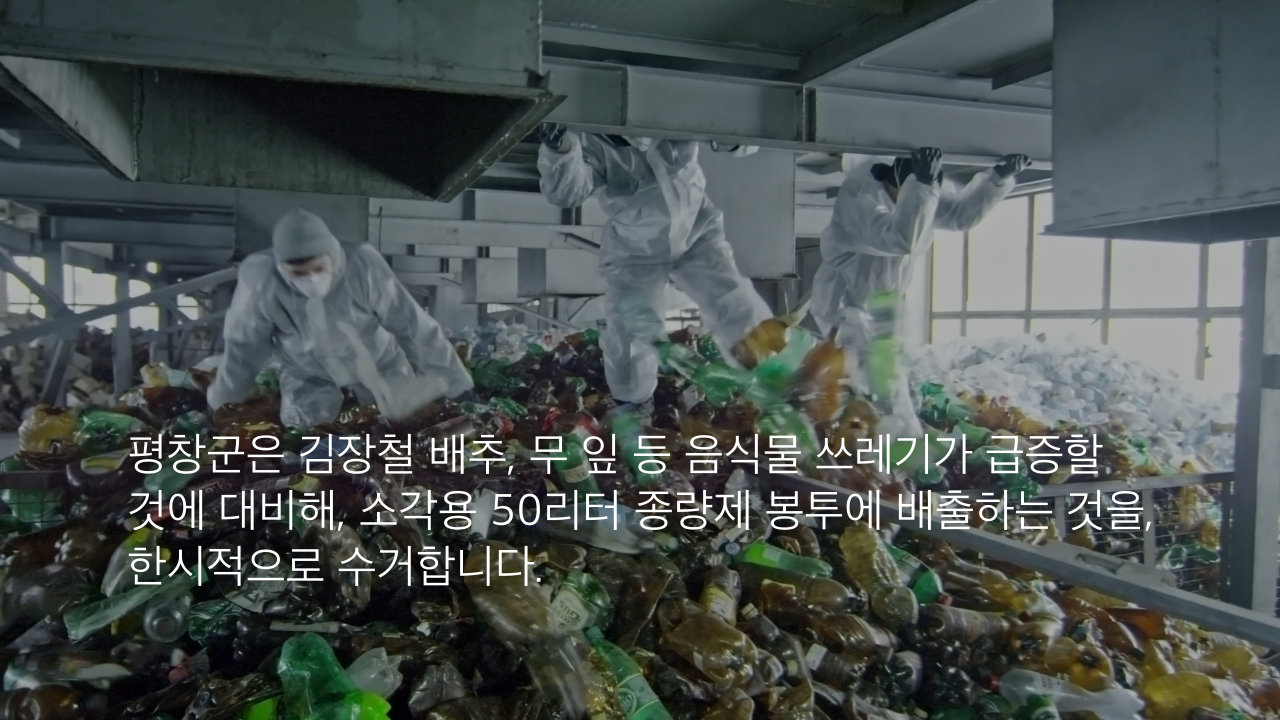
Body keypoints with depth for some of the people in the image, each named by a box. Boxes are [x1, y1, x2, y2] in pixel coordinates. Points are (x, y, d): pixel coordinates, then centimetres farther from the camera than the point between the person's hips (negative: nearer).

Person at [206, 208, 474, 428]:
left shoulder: (364, 266, -35)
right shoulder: (260, 280, -31)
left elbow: (415, 326, -25)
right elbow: (244, 346, -13)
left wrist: (458, 385, -18)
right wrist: (220, 405, 0)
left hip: (378, 362, 0)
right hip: (309, 375, 1)